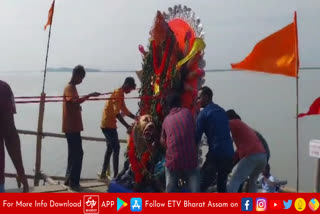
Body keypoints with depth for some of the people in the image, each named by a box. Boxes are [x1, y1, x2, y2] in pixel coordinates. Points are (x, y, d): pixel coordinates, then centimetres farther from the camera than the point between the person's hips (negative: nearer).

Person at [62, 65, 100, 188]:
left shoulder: (72, 88, 17)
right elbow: (76, 101, -33)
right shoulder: (69, 88, -13)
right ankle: (73, 182, -4)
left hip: (73, 127, 10)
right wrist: (89, 95, -39)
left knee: (74, 154, 13)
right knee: (77, 154, -8)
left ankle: (69, 180, 19)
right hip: (71, 127, -10)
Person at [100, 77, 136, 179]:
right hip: (108, 125, -10)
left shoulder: (120, 94, 13)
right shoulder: (117, 94, -18)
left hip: (108, 124, 10)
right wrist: (128, 127, -30)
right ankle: (115, 175, -6)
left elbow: (124, 110, 19)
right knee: (116, 148, -8)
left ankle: (103, 173, 22)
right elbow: (117, 113, -27)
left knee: (110, 148, 16)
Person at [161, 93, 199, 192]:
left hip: (172, 161, 2)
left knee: (171, 191, 11)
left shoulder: (166, 120, 10)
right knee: (194, 191, 1)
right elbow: (195, 133, 12)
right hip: (191, 160, -2)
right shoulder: (187, 112, 4)